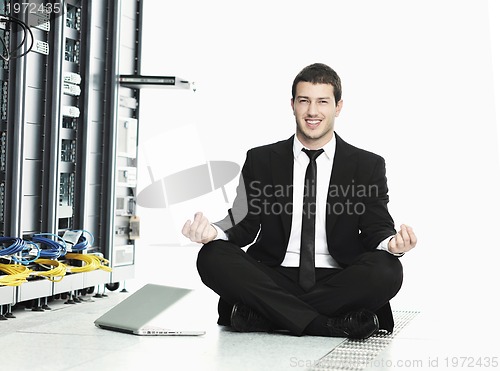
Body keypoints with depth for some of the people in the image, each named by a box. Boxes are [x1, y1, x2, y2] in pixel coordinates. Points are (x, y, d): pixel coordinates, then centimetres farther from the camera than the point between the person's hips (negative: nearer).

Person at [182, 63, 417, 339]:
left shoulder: (368, 165, 10)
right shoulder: (260, 160, 11)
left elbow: (376, 229, 2)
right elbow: (245, 224, 5)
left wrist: (392, 243, -23)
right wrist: (213, 231, -19)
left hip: (336, 283, -1)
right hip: (274, 279, 1)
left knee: (387, 270, -31)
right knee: (212, 257, -26)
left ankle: (261, 316, -25)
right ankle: (332, 326, -29)